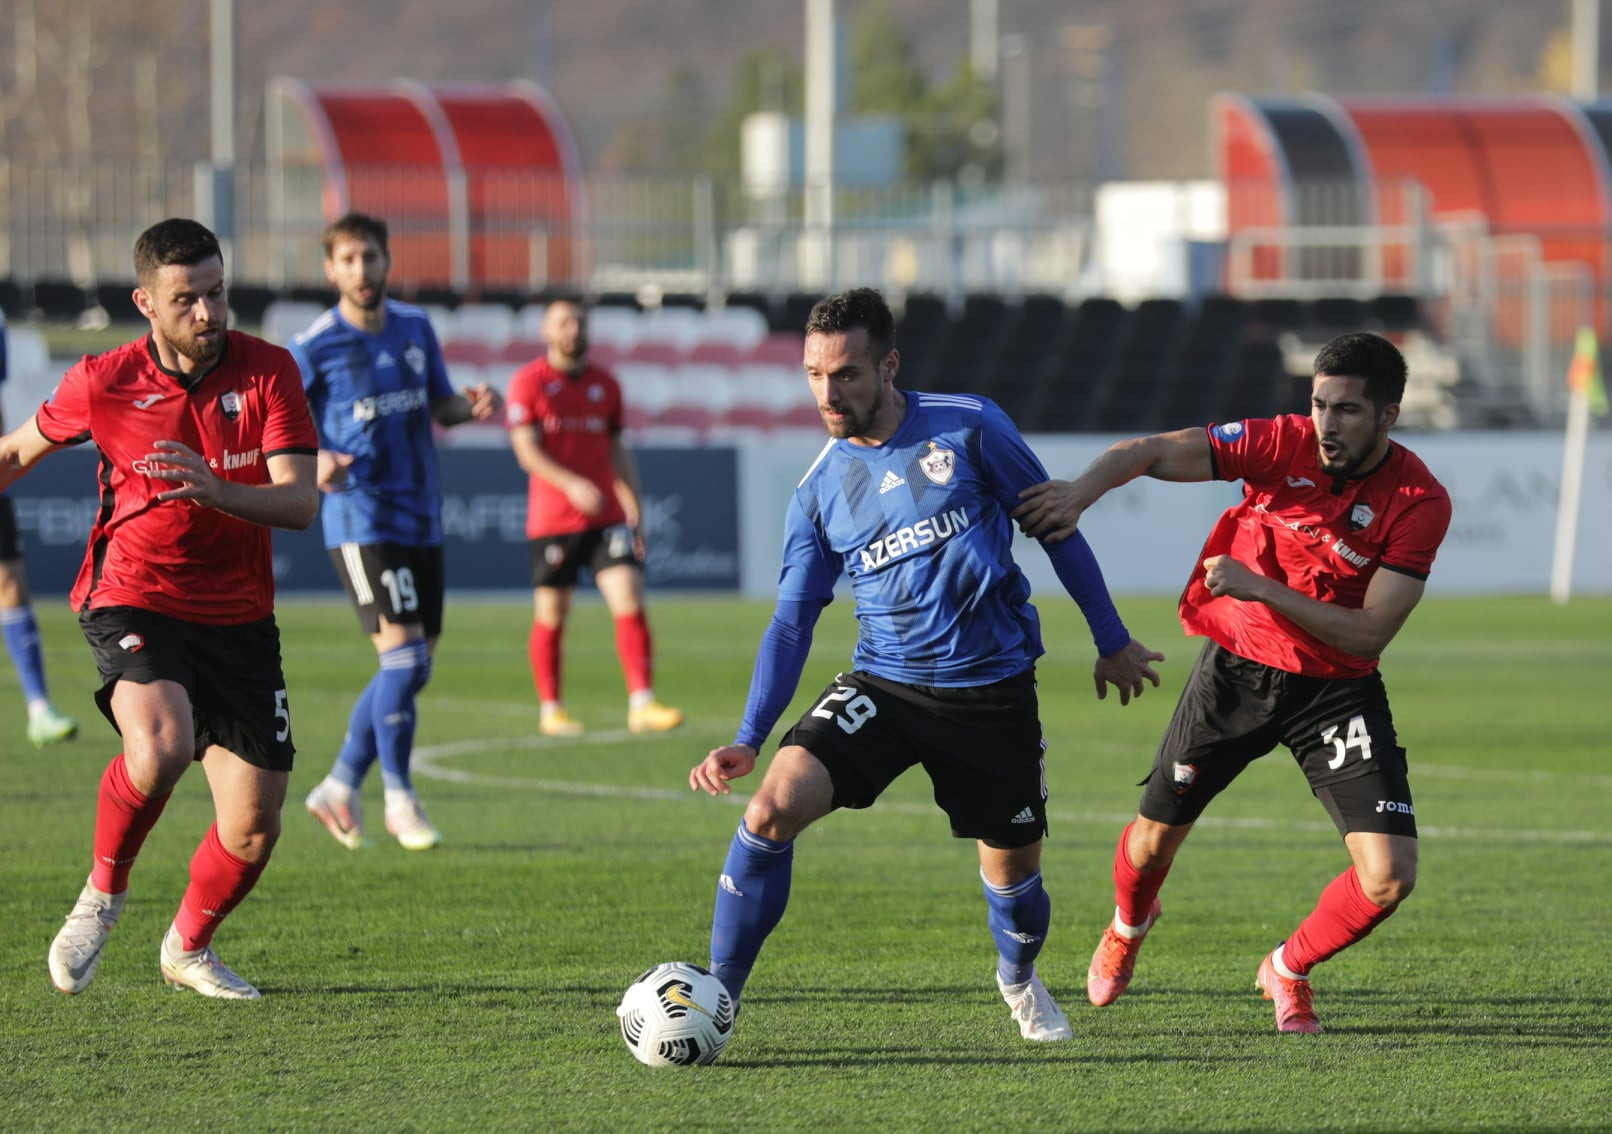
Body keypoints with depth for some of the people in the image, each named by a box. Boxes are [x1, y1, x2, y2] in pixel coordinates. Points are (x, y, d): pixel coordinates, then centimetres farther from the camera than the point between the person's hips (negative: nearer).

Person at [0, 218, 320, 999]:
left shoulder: (268, 372, -6)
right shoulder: (104, 382, -7)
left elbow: (301, 502, -16)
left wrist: (214, 490, -33)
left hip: (238, 619, 3)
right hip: (133, 602, -2)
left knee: (254, 829, 2)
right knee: (159, 746, -33)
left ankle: (189, 948, 32)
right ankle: (103, 892, -6)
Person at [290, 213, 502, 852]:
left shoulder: (416, 328, 8)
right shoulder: (314, 348, -7)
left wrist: (471, 407, -3)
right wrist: (311, 460, -22)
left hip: (421, 519, 6)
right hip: (361, 519, -6)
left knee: (411, 668, 8)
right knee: (402, 654, -15)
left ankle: (340, 786, 20)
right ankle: (399, 798, -2)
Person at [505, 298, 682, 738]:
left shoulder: (605, 385, 12)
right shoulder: (529, 382, -1)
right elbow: (527, 450, -10)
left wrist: (636, 512, 14)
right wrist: (571, 485, -25)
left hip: (606, 516, 3)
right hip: (551, 519, -3)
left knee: (629, 601, -11)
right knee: (551, 615, 3)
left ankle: (642, 705, -13)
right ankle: (550, 710, 16)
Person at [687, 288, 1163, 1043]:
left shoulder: (968, 427, -6)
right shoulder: (818, 492, 1)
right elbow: (791, 625, 2)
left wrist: (1111, 640, 8)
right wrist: (747, 740, -9)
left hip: (993, 689, -1)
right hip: (882, 685, 1)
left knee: (1013, 868, 9)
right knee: (775, 804, -21)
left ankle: (1019, 978, 45)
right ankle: (714, 1000, -12)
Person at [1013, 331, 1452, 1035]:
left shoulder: (1420, 502, -19)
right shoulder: (1282, 444, -16)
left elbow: (1369, 634, -22)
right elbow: (1150, 452, -13)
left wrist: (1264, 587, -30)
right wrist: (1081, 491, -32)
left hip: (1336, 688, -1)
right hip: (1235, 667, 1)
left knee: (1389, 875, -13)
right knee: (1156, 834, 11)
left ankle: (1289, 969, 17)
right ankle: (1129, 925, 49)